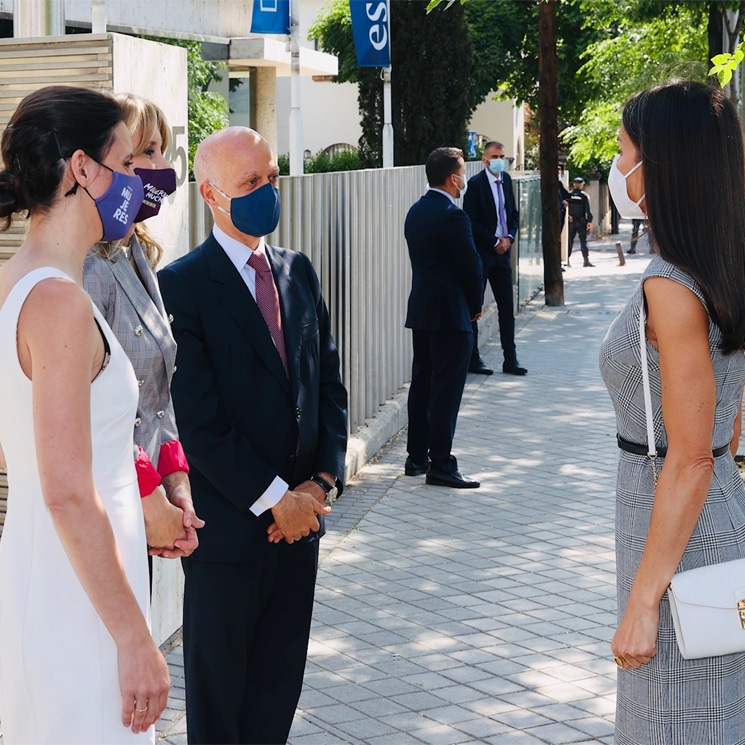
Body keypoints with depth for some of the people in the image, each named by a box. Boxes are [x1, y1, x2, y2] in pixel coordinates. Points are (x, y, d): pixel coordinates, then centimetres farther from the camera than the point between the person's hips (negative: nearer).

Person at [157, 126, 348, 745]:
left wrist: (322, 483, -3)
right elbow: (199, 420, -16)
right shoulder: (182, 286, -12)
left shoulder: (298, 272, 9)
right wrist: (274, 499, -14)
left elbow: (329, 385, 10)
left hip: (299, 515, 6)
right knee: (219, 683, 9)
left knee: (280, 678, 14)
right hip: (230, 524, -6)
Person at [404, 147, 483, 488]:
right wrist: (475, 305, 3)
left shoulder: (416, 212, 9)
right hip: (450, 313, -9)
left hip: (421, 309, 9)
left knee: (422, 383, 13)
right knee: (446, 389, -4)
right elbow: (471, 265, -15)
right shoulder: (453, 215, -17)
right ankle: (440, 464, -2)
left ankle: (416, 456, 20)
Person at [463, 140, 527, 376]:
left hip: (503, 251, 6)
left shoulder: (506, 180, 10)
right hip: (480, 253, -6)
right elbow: (471, 221, -13)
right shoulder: (475, 183, -10)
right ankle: (472, 360, 7)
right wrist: (495, 241, -12)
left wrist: (509, 237, -1)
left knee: (507, 308, 7)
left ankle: (510, 360, 12)